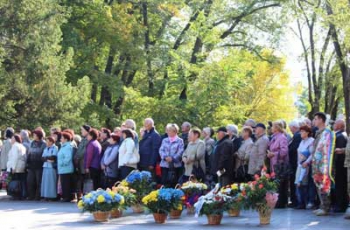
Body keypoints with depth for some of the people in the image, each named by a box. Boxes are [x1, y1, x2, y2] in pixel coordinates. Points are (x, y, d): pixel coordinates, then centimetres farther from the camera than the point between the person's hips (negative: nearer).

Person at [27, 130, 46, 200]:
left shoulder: (43, 144, -4)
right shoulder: (32, 143, 15)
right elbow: (29, 154, 19)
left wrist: (43, 163, -13)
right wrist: (28, 163, 12)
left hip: (39, 166, -6)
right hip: (31, 165, 6)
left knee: (38, 181, -1)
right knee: (30, 181, 2)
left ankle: (38, 196, 5)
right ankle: (31, 196, 9)